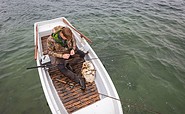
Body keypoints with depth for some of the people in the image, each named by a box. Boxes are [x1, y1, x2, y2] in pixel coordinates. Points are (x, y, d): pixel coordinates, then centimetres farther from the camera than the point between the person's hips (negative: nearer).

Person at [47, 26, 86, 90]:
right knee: (62, 68, -25)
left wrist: (73, 49, -16)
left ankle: (68, 64, -3)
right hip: (60, 54, -4)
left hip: (69, 50, 4)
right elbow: (50, 52, -18)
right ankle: (79, 79, -27)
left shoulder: (69, 34, -22)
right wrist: (62, 56, -27)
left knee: (82, 54, -13)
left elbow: (73, 40, 1)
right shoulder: (51, 40, -30)